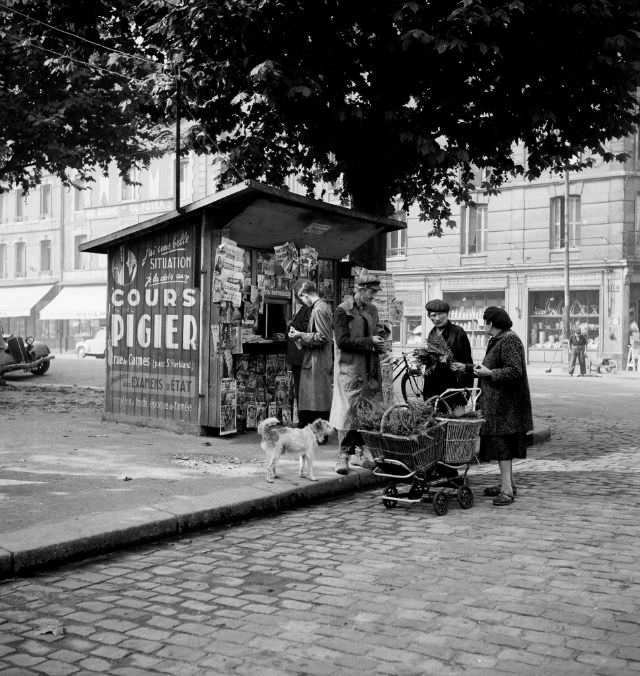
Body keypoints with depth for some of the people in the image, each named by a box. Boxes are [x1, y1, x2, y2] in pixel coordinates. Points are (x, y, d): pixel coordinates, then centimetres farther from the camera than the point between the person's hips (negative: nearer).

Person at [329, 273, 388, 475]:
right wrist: (369, 342, -15)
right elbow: (342, 340, -14)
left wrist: (379, 340, 3)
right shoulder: (343, 310, -7)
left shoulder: (372, 309, 15)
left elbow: (379, 331, 26)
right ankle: (344, 455, -2)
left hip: (371, 370, 7)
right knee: (348, 411, -7)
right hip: (350, 369, -7)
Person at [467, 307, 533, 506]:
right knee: (500, 443, 15)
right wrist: (466, 367, 22)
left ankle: (507, 489, -6)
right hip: (496, 401, 10)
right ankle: (508, 483, 25)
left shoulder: (510, 341, -16)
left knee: (501, 443, -9)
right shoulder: (496, 341, 16)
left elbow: (514, 371, -25)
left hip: (505, 403, -10)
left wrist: (488, 373, -20)